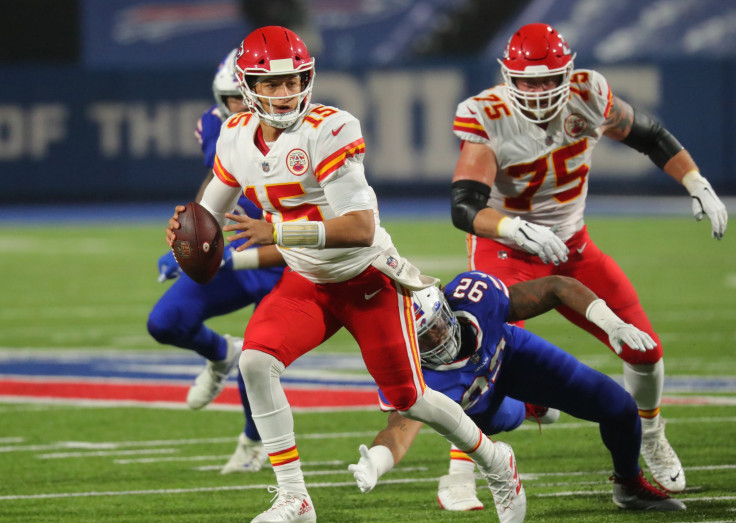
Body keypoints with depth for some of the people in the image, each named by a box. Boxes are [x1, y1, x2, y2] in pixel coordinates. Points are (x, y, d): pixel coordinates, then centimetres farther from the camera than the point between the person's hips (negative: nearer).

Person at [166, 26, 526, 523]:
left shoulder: (329, 131, -27)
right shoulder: (237, 137, -6)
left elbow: (361, 228, -32)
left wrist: (278, 232, -39)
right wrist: (185, 229, -17)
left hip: (369, 280, -5)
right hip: (307, 283, 5)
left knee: (408, 398, 6)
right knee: (256, 360, -20)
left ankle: (495, 462, 35)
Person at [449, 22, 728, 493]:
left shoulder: (588, 97, -15)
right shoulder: (488, 119, -26)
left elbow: (648, 136, 4)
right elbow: (465, 208, -35)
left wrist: (699, 187, -3)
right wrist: (519, 230, -52)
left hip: (572, 248, 5)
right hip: (507, 253, -5)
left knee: (644, 349, 7)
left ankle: (650, 439, 36)